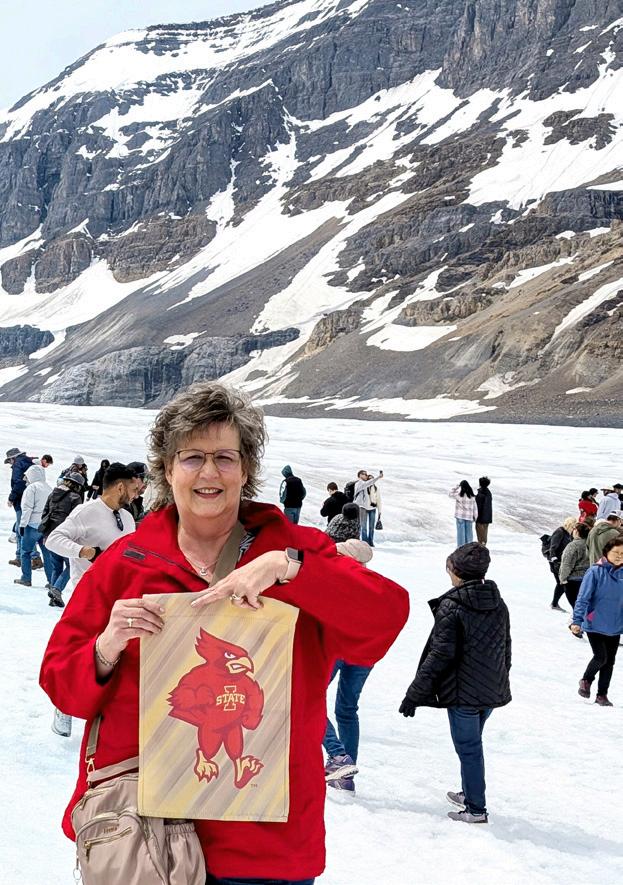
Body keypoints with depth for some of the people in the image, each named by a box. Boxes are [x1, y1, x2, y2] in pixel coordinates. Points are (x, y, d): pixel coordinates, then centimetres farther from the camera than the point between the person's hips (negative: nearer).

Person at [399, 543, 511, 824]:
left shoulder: (451, 607, -16)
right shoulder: (499, 605, 5)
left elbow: (441, 654, -18)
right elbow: (506, 648, 13)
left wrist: (415, 693, -12)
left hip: (462, 692, -7)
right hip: (493, 692, 7)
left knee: (468, 747, 3)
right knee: (473, 742, 23)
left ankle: (476, 809, 8)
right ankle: (470, 793, 36)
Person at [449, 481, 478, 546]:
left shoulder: (459, 494, -9)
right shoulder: (472, 496, 0)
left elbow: (451, 494, 11)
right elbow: (475, 507, 4)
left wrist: (456, 487, 15)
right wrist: (475, 516, 12)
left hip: (460, 516, -3)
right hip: (469, 516, 3)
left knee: (461, 532, 0)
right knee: (469, 533, 8)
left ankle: (461, 547, -2)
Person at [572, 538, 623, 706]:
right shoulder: (595, 572, -12)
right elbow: (583, 598, -12)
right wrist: (577, 621, -16)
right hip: (595, 625, -4)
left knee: (610, 661, 9)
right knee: (601, 657, -11)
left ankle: (602, 695, 25)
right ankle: (586, 681, 18)